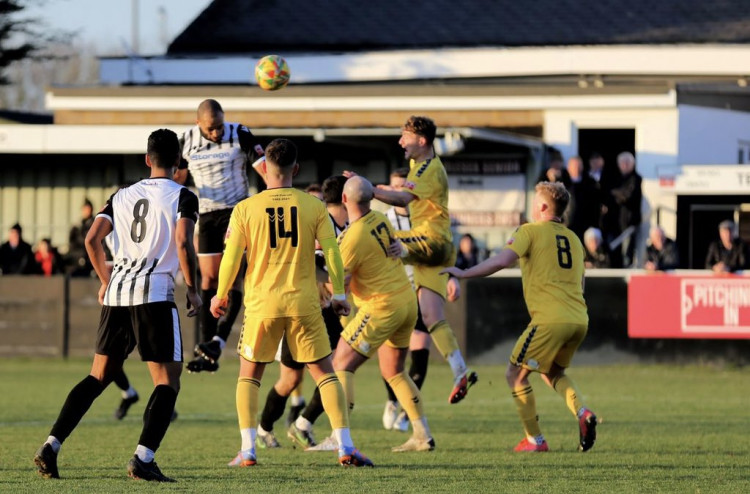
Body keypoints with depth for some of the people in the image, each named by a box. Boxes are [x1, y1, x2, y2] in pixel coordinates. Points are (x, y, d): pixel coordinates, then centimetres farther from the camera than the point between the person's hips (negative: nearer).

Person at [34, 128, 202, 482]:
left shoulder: (123, 196, 16)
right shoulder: (182, 197, 1)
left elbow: (92, 239, 9)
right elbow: (183, 244, -14)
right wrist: (192, 290, -2)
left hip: (117, 292, 5)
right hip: (155, 293, -5)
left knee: (99, 376, 14)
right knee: (168, 381, -1)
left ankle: (51, 446, 5)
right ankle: (143, 459, -16)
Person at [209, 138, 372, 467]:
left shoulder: (245, 209, -3)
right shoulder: (313, 206, 0)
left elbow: (231, 258, -3)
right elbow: (332, 252, -2)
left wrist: (221, 296, 12)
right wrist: (338, 294, 10)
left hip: (261, 304, 0)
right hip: (304, 303, 0)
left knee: (249, 375, 14)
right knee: (325, 373, 7)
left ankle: (248, 450, 4)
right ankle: (345, 447, -3)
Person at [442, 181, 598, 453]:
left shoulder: (531, 231, 1)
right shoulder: (573, 239, 20)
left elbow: (503, 260, -13)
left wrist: (464, 273, -5)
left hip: (550, 319, -7)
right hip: (579, 320, 7)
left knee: (516, 375, 7)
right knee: (552, 372, 26)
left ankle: (535, 439, 4)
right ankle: (582, 412, -1)